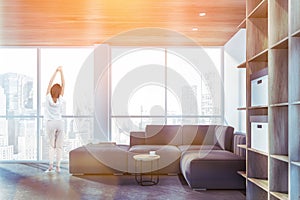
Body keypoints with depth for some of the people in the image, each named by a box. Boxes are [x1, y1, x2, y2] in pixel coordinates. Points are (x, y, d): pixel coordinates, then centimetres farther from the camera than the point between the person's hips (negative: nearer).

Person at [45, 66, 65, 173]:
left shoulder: (48, 98, -8)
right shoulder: (60, 100, -7)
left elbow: (50, 83, -7)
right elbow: (63, 84, -5)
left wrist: (56, 71, -6)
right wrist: (61, 72, -5)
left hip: (50, 123, -1)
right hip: (60, 123, 1)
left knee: (51, 145, 6)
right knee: (59, 146, 6)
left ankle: (51, 166, -4)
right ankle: (58, 166, 5)